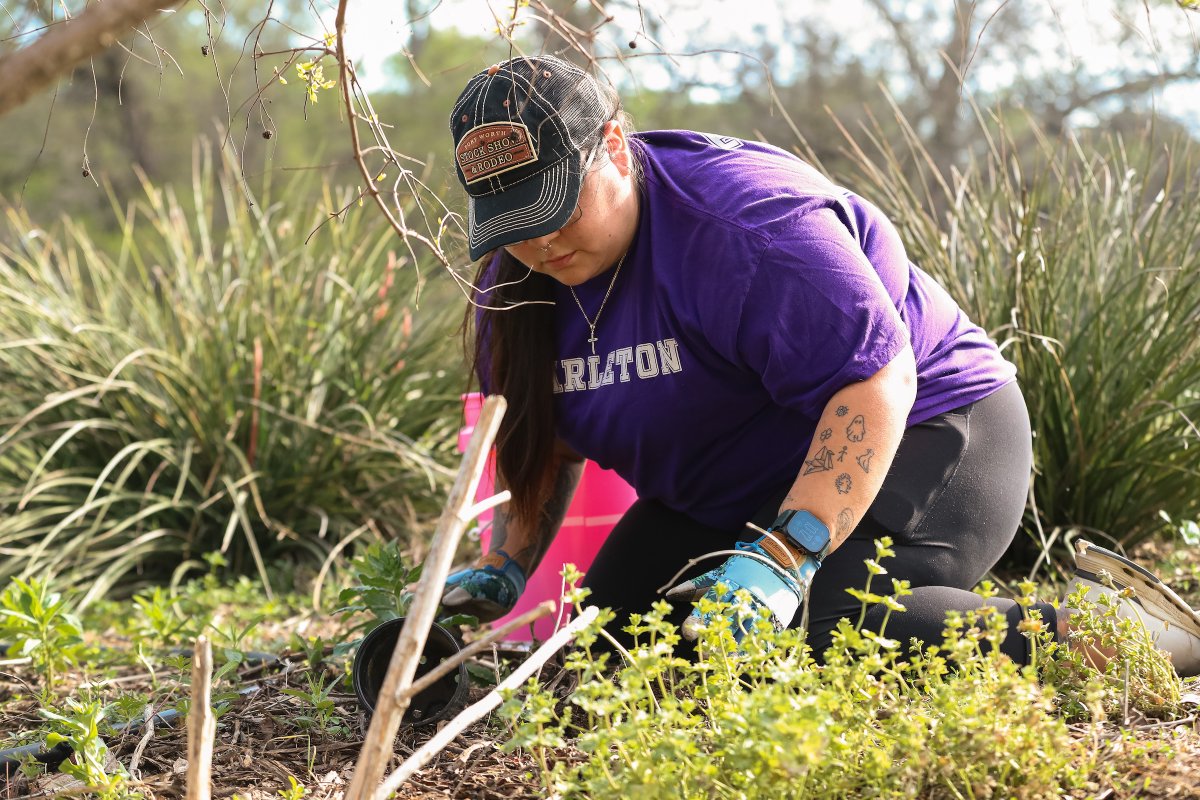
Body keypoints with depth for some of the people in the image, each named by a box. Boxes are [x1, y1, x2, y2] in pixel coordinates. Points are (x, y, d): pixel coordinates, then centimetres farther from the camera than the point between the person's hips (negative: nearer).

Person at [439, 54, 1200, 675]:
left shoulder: (741, 217, -28)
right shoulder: (518, 280, -2)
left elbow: (877, 377, -33)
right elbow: (546, 440, 14)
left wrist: (785, 558, -41)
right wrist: (503, 569, -1)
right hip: (734, 491, 10)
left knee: (803, 629, -33)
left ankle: (1083, 631, -18)